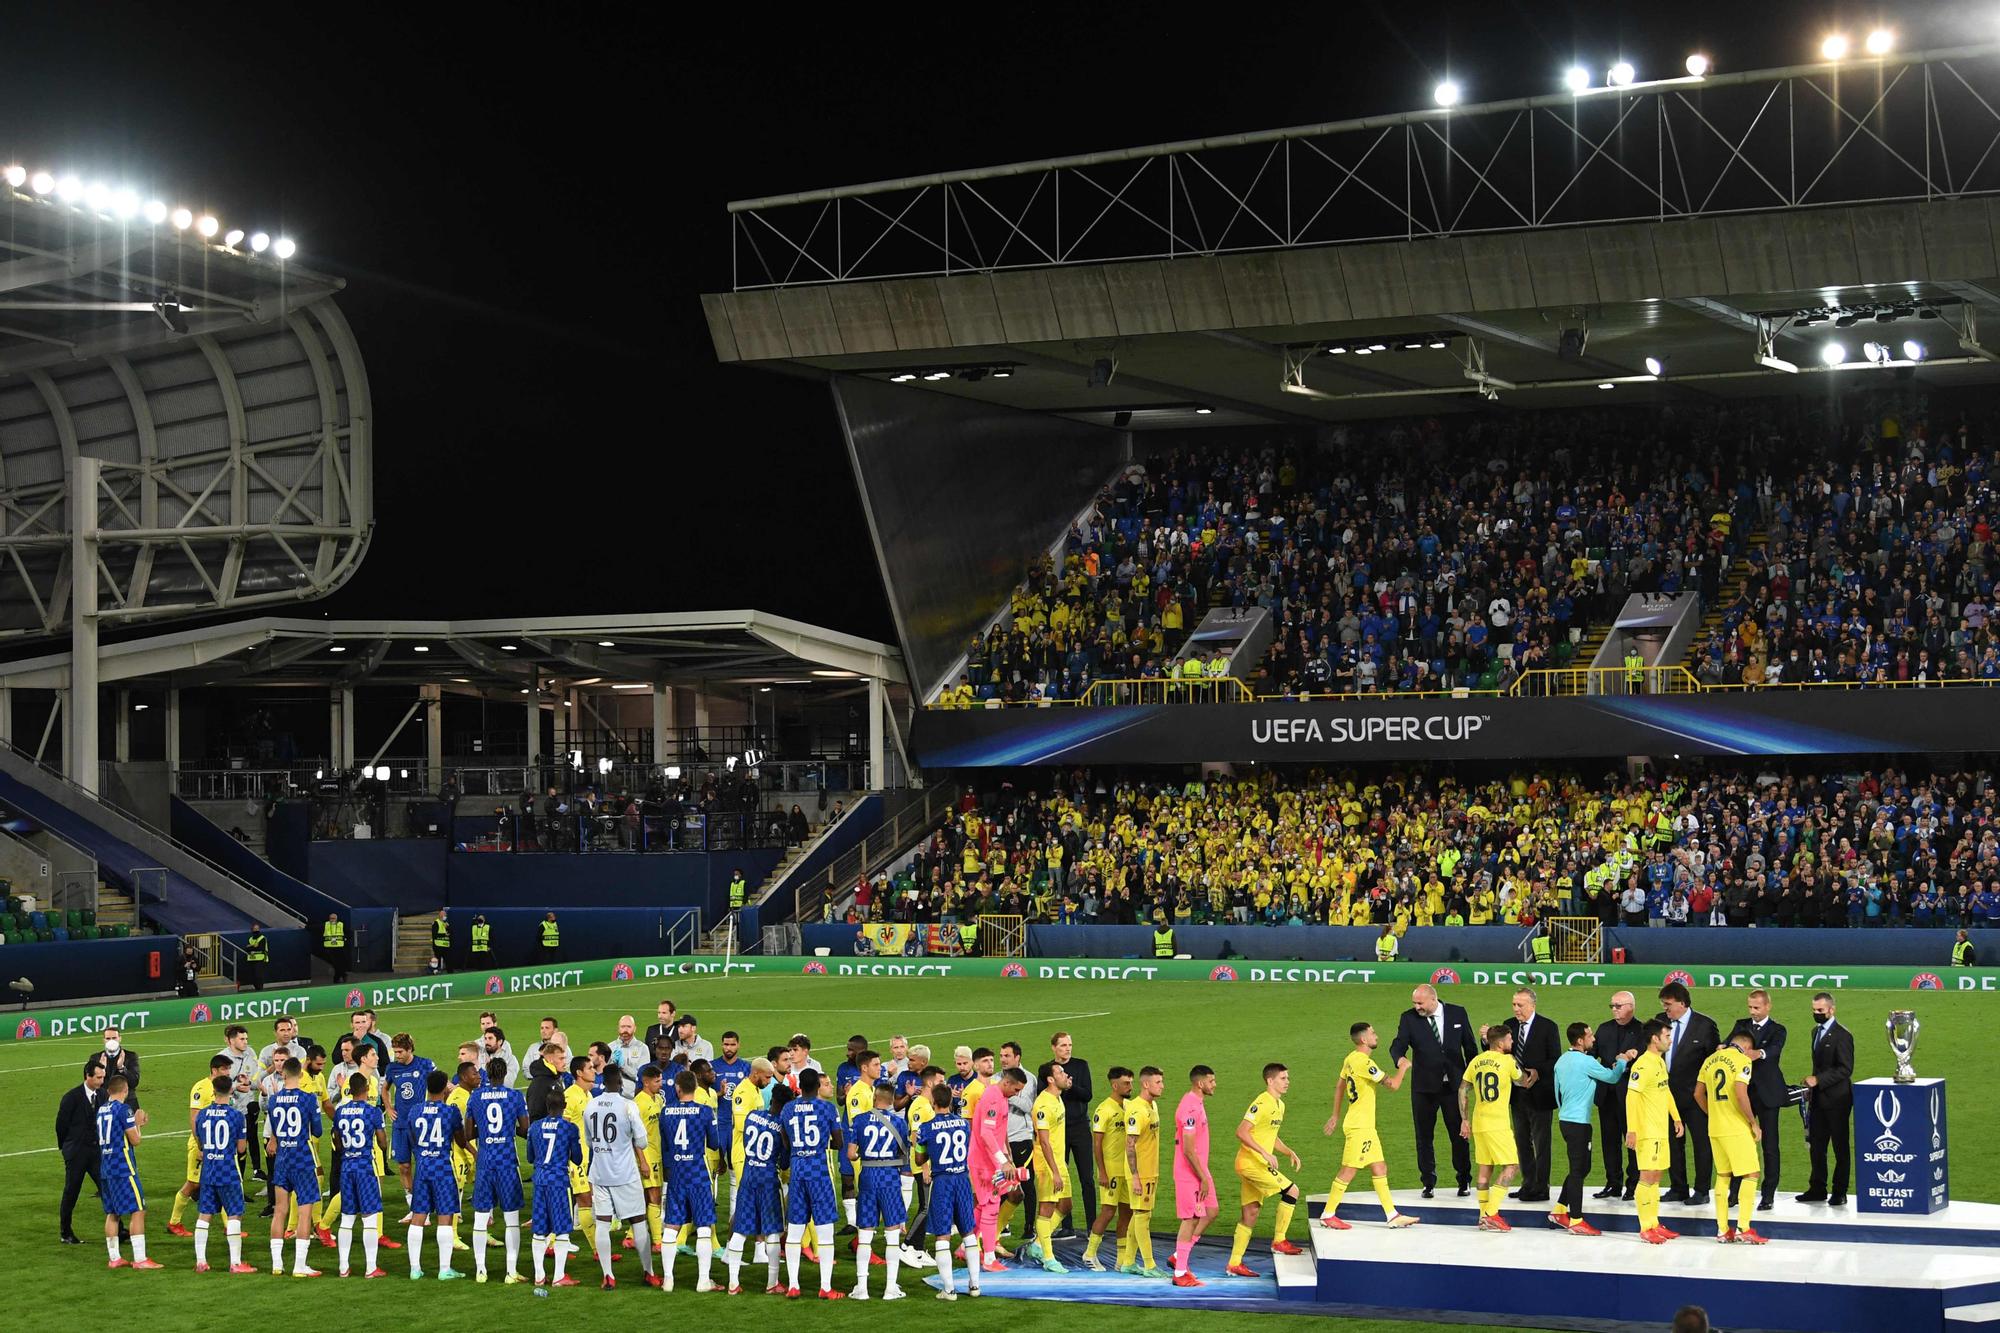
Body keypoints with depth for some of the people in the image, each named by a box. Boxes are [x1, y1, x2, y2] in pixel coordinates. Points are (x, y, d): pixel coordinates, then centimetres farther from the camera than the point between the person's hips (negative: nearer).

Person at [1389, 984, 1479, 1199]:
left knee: (1459, 1134, 5)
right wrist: (1400, 1058, -36)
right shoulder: (1409, 1018, -3)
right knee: (1424, 1136, 6)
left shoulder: (1457, 1013, 0)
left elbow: (1470, 1045, 7)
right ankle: (1428, 1183, 16)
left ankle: (1464, 1181, 19)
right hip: (1424, 1086, 0)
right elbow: (1398, 1044, -14)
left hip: (1454, 1084, 0)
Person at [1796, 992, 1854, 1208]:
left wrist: (1818, 1080, -21)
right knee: (1816, 1145, 9)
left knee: (1841, 1147, 1)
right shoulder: (1816, 1032, 14)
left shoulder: (1842, 1035, -12)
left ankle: (1839, 1192, 6)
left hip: (1836, 1099, -8)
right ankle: (1818, 1190, 16)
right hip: (1818, 1098, 8)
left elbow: (1845, 1069, -17)